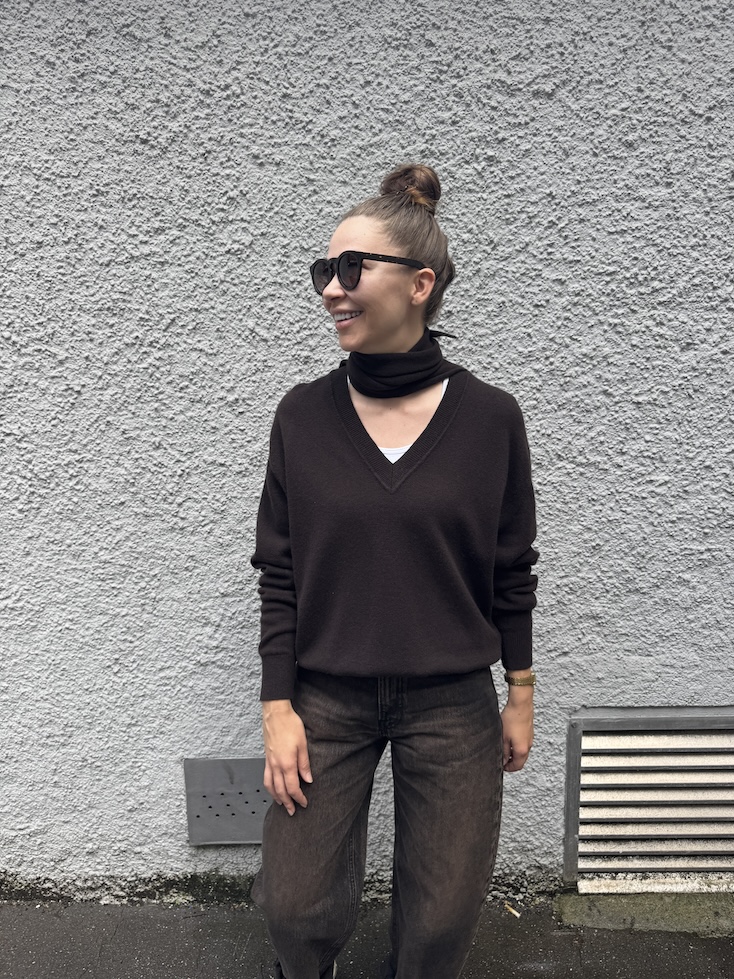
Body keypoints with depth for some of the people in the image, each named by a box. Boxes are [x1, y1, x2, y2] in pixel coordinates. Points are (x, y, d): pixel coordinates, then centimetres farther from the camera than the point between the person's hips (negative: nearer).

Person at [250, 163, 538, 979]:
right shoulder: (303, 414, -7)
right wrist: (278, 707, -4)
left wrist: (520, 696, 6)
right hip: (324, 699, 1)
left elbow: (511, 569, 0)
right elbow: (278, 571, -3)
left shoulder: (490, 418, -9)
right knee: (296, 905, 12)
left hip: (453, 704, 0)